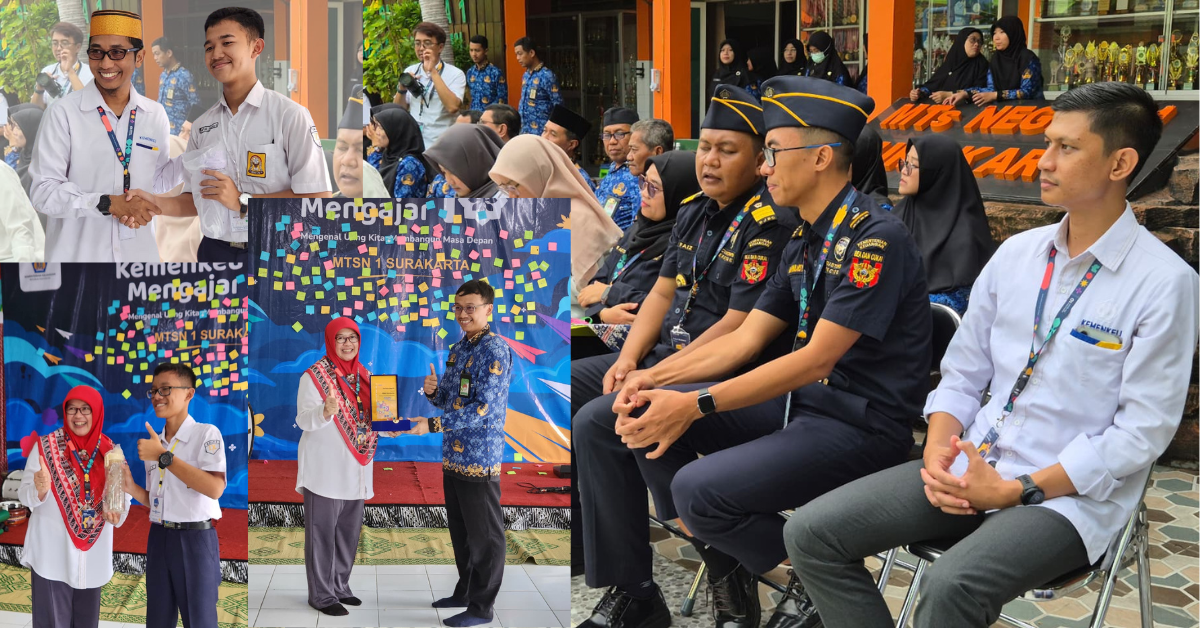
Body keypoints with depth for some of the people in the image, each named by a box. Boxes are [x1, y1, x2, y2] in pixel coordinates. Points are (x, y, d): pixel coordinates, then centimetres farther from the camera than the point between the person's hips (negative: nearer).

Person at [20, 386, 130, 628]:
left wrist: (115, 511, -16)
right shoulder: (45, 447, -6)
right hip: (52, 556, -4)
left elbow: (121, 495, 6)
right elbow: (25, 495, -7)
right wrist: (40, 490, -30)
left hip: (92, 557, 4)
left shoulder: (110, 452, 3)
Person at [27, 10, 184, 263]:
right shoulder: (63, 113, -11)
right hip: (76, 255, -4)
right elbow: (42, 190, -13)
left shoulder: (155, 115, 3)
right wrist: (108, 204, -22)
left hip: (139, 253, 4)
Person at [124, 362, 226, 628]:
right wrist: (131, 487, -2)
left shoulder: (206, 434, -8)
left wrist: (164, 457, -21)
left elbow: (215, 489, -23)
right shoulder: (154, 443, 13)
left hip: (195, 539, -6)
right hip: (159, 538, 6)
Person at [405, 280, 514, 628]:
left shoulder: (495, 350, -15)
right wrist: (432, 391, -6)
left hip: (479, 457, -8)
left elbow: (484, 408, -23)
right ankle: (465, 591, 30)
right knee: (460, 530, 17)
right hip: (453, 455, 9)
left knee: (484, 534, 1)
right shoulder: (458, 348, 12)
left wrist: (432, 425, -24)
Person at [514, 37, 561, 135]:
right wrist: (519, 124, 15)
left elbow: (559, 106, -13)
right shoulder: (526, 75, 13)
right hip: (524, 131, 8)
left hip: (540, 132, -8)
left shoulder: (547, 76, -12)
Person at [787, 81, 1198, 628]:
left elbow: (1143, 431, -13)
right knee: (812, 533, -10)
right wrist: (937, 455, -7)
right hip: (973, 463, 6)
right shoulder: (1016, 254, 8)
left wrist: (1017, 491, -17)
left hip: (1071, 495, -6)